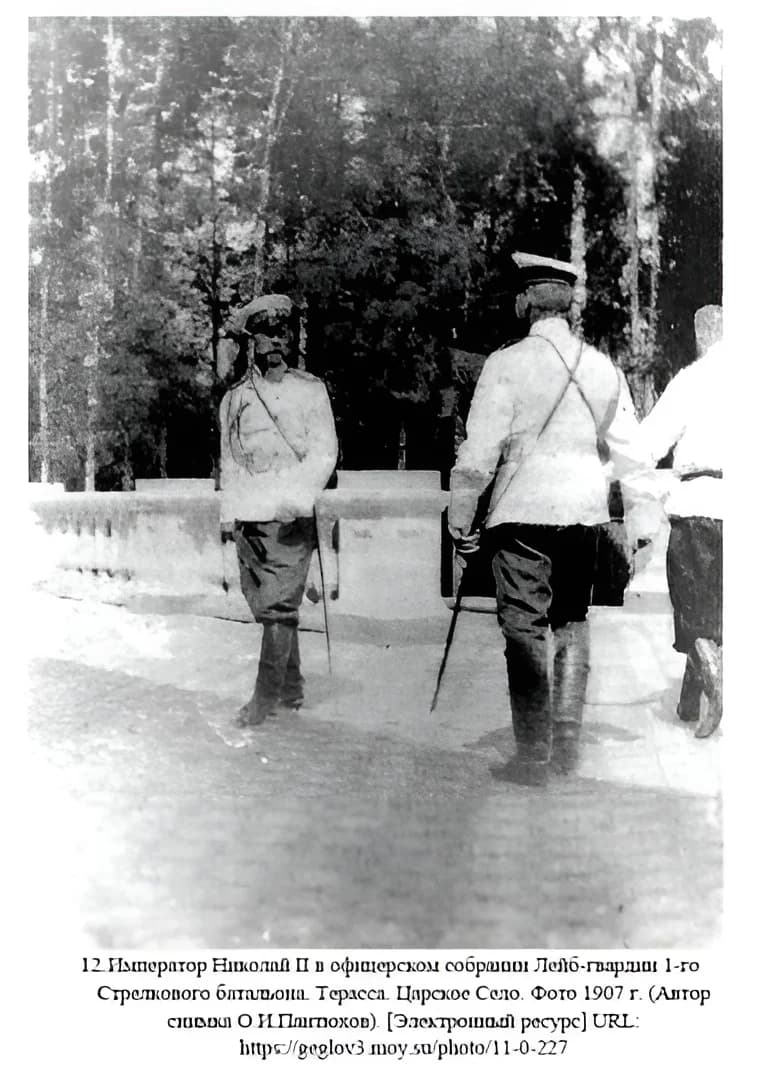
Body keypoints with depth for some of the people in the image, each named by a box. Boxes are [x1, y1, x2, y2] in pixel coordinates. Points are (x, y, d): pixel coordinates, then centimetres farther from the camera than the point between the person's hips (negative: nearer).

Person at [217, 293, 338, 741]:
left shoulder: (310, 389, 4)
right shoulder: (234, 399, 13)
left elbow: (324, 453, -2)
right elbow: (229, 461, 18)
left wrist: (296, 498, -16)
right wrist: (228, 514, 11)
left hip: (291, 518, -4)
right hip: (248, 518, 4)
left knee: (279, 605, -9)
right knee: (268, 607, 8)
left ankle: (266, 696, -4)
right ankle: (292, 688, 20)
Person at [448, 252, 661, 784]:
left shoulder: (506, 363, -7)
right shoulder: (604, 366, 5)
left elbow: (479, 454, -8)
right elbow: (629, 450, 6)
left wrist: (461, 520, 0)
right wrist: (644, 515, 12)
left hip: (522, 511, -4)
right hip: (585, 512, 4)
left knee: (526, 630, 2)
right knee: (572, 624, 15)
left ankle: (534, 755, 6)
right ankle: (568, 744, 20)